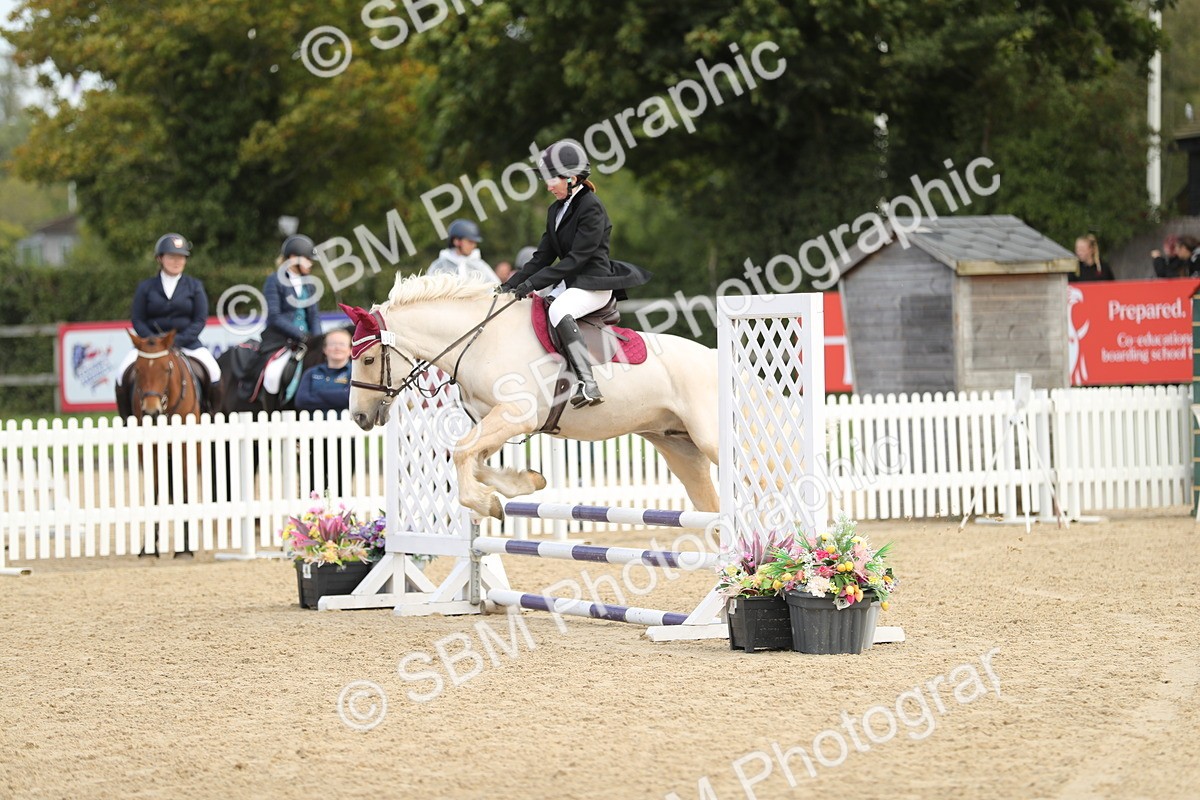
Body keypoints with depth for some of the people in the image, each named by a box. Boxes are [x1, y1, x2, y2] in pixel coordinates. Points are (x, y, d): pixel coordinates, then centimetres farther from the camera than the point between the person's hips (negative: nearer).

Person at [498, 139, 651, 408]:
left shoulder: (591, 208, -14)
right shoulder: (556, 210, 15)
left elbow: (576, 258, -19)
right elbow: (543, 256, 14)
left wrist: (532, 283, -22)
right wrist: (512, 284, 1)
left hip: (595, 284, -10)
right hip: (568, 284, 10)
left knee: (558, 309, -36)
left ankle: (588, 384, -44)